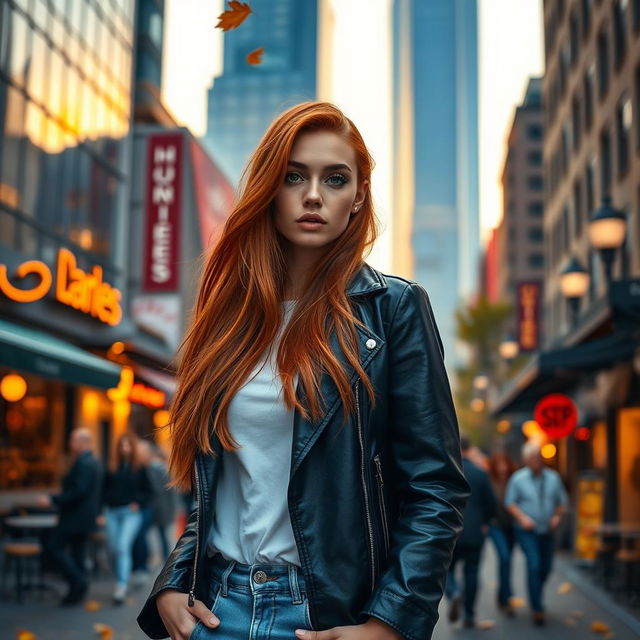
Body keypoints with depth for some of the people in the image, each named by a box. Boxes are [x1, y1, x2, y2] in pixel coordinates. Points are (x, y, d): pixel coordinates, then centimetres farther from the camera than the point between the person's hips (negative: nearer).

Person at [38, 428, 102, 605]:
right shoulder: (93, 462, 14)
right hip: (85, 517, 10)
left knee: (52, 547, -5)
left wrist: (52, 500, -24)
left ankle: (77, 580, -7)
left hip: (76, 516, -10)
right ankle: (78, 591, 17)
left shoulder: (83, 463, -18)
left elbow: (79, 491, -26)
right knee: (78, 551, 13)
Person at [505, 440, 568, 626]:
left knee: (546, 567, 10)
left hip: (547, 531, 4)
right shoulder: (518, 478, -5)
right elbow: (510, 502, 0)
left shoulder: (553, 477, 3)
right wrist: (522, 517, -15)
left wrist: (557, 516, -6)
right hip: (527, 532, -4)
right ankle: (537, 608, -11)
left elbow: (561, 501, 11)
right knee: (534, 565, -17)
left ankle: (535, 598, 38)